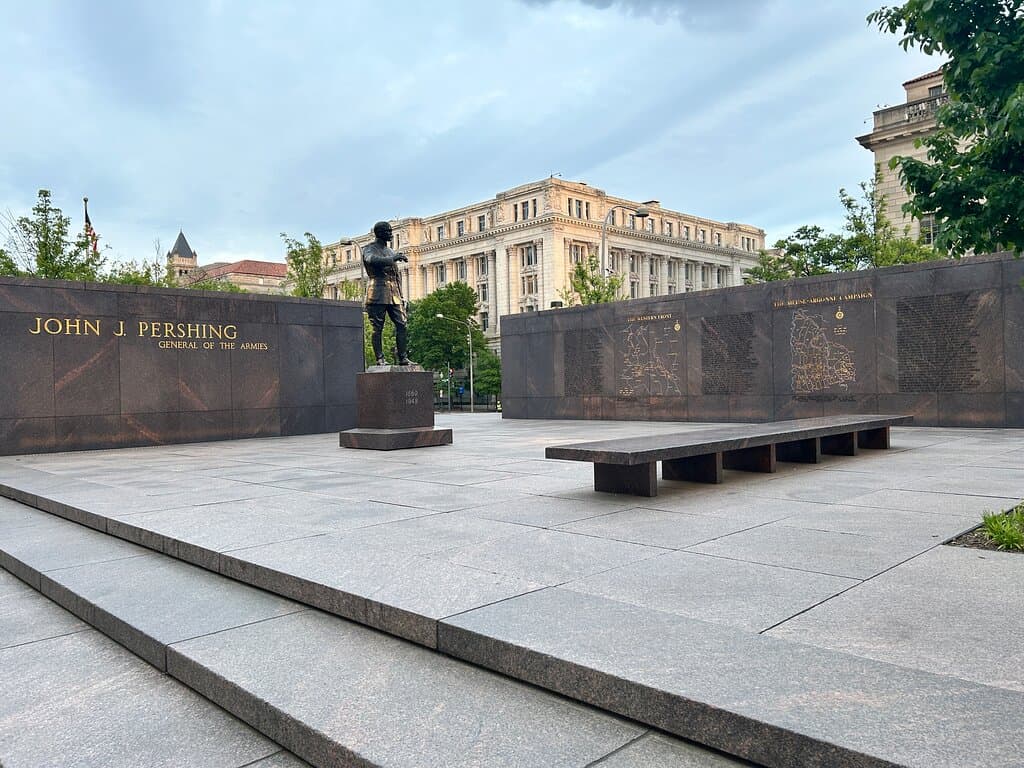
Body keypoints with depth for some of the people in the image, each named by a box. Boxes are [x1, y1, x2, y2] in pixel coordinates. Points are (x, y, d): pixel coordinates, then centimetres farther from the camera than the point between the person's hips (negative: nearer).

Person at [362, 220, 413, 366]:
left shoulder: (391, 252, 23)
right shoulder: (370, 249, 2)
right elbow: (371, 260, -24)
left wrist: (401, 296, 17)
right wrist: (393, 259, -30)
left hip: (394, 295, 7)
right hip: (377, 294, -7)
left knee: (402, 324, -2)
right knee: (377, 328, -5)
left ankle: (403, 358, 0)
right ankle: (380, 359, -2)